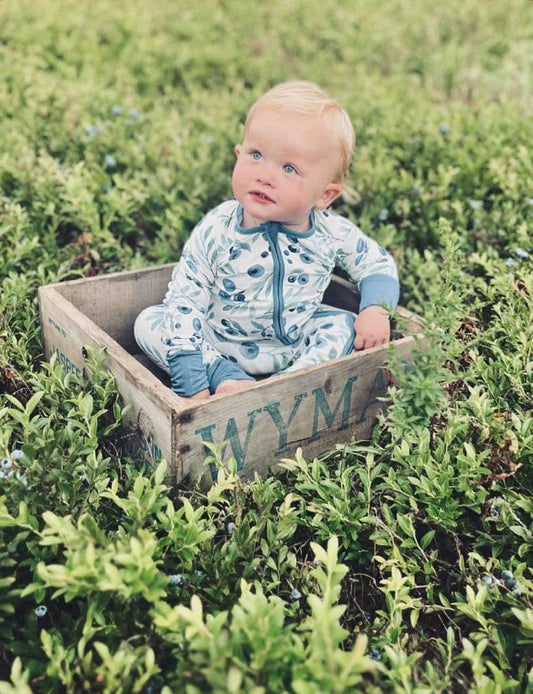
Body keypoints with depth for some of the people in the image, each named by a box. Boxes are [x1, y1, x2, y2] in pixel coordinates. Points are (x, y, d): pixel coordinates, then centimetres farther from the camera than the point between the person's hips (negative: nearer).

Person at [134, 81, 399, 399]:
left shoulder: (333, 233, -15)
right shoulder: (214, 231, -22)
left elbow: (379, 263, 3)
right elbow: (184, 302, -24)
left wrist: (376, 309, -18)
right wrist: (191, 384, -31)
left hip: (293, 346, 2)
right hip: (219, 346, -1)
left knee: (344, 325, -15)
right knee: (149, 321, -16)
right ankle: (225, 376, -26)